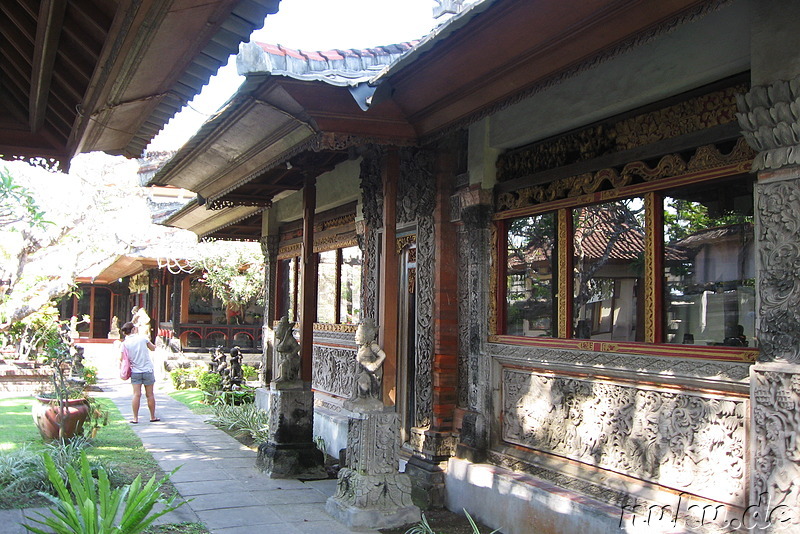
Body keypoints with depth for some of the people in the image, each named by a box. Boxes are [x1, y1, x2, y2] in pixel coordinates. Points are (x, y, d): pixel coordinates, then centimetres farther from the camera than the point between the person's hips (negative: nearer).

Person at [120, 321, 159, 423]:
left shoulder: (125, 343, -4)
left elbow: (121, 358, -5)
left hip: (135, 371, 1)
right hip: (148, 370, 0)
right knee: (150, 395, 7)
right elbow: (153, 348, 9)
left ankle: (135, 418, 2)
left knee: (136, 395, 3)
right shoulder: (142, 338, -4)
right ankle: (153, 417, 16)